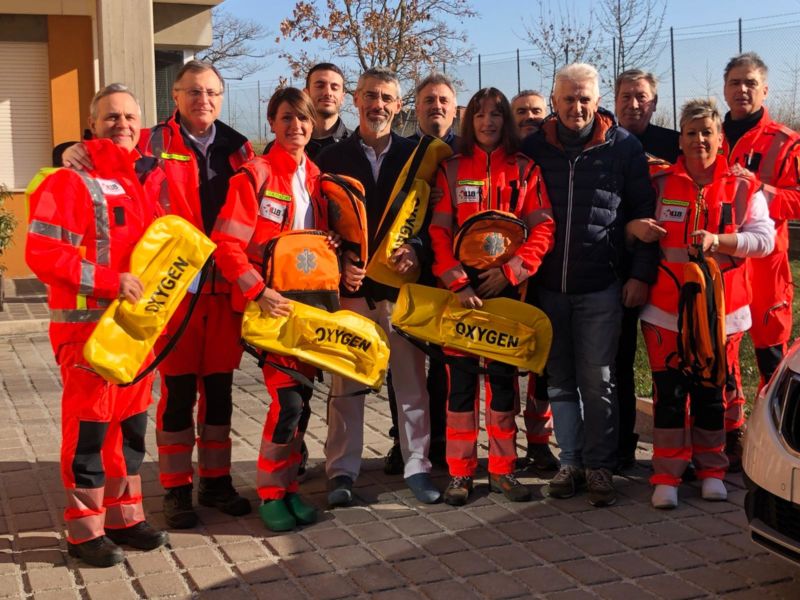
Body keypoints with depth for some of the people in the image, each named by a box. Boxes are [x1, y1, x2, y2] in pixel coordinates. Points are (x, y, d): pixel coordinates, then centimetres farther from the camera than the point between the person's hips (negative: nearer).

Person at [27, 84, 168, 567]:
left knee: (132, 422, 13)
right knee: (89, 426, -1)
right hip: (88, 325, -7)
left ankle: (125, 516, 26)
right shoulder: (71, 182, -11)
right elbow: (42, 253, -19)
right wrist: (110, 281, -23)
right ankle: (85, 530, 11)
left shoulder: (148, 179, 11)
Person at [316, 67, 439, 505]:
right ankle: (342, 471, 14)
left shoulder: (416, 155, 7)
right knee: (346, 384, 4)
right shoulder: (332, 157, 6)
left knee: (412, 381, 5)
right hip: (351, 286, 0)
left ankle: (417, 466, 16)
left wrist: (415, 252, -14)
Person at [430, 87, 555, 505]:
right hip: (462, 287, 0)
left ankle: (503, 470, 14)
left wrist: (512, 269, -12)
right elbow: (439, 231, -1)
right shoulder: (451, 170, 6)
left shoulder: (525, 169, 7)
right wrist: (458, 282, -13)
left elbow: (543, 227, 0)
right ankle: (460, 472, 7)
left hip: (507, 287, 1)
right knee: (461, 377, 0)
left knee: (504, 376, 5)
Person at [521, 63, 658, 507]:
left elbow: (644, 213, 2)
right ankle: (571, 462, 19)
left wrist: (642, 273, -4)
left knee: (598, 382, 0)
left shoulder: (624, 147, 0)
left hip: (601, 287, -2)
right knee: (560, 382, 9)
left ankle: (600, 467, 11)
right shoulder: (535, 148, 6)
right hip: (548, 285, 3)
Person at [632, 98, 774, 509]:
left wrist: (719, 240, -20)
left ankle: (711, 469, 25)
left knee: (711, 393, 10)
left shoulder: (742, 187, 2)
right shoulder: (660, 185, 6)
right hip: (666, 310, 0)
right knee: (669, 393, 0)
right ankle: (667, 475, 8)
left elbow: (764, 239, -6)